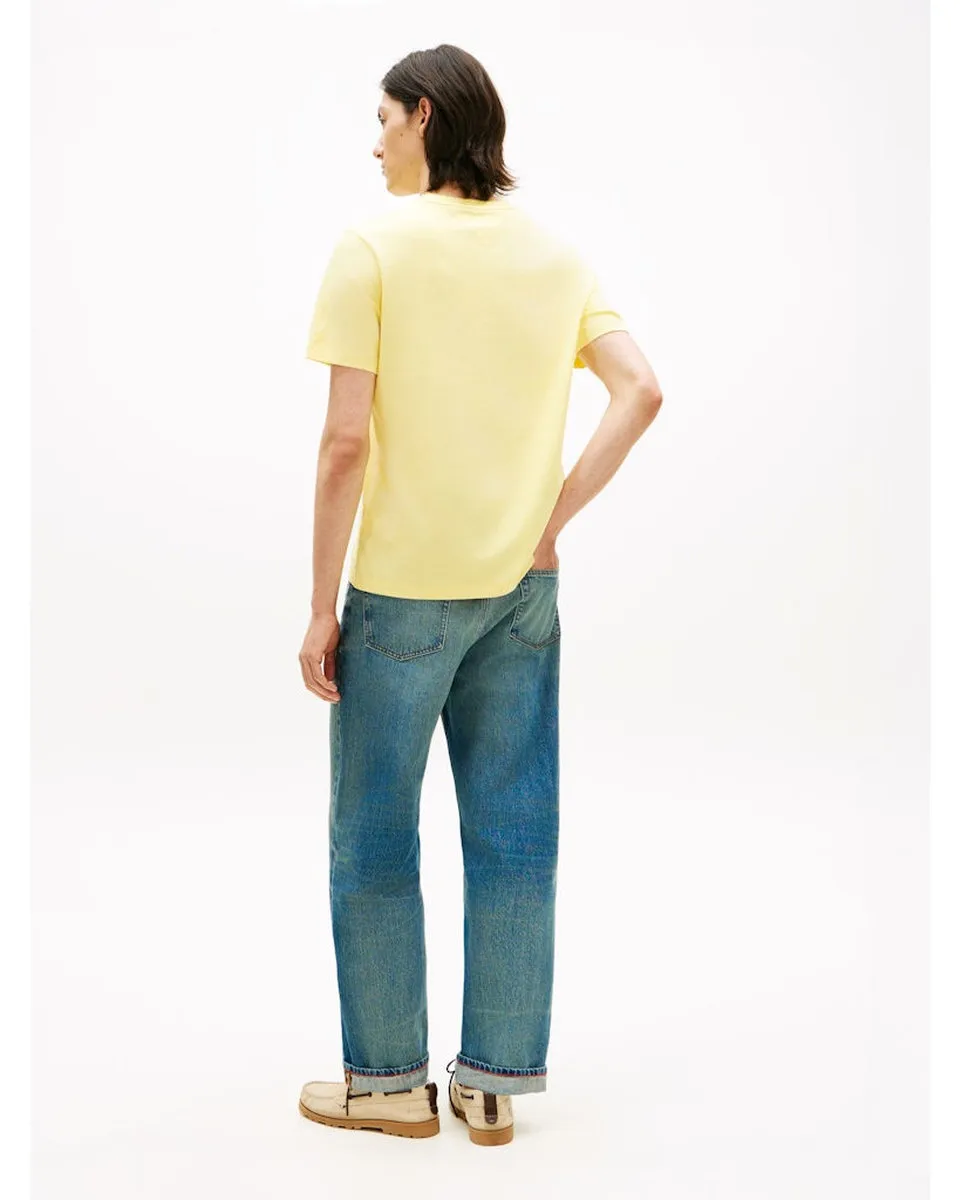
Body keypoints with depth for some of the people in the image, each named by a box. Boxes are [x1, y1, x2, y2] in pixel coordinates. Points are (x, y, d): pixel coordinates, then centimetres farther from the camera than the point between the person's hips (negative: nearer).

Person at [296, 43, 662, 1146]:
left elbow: (346, 441, -14)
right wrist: (554, 515, 1)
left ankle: (389, 1081, 20)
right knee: (513, 836, 11)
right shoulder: (553, 252, 7)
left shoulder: (373, 248, -9)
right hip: (521, 588, 5)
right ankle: (494, 1082, 21)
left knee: (374, 841, 9)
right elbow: (640, 391, -2)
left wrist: (320, 606, -8)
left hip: (401, 590, -5)